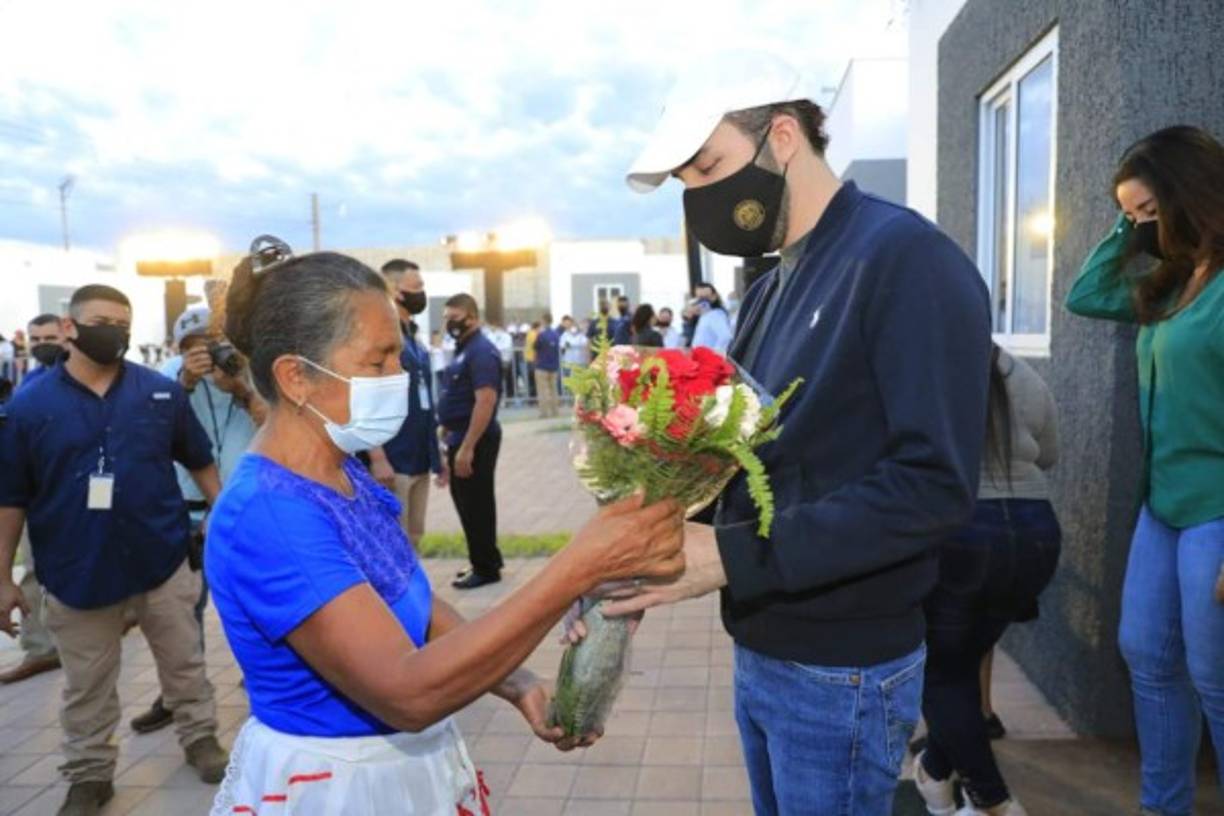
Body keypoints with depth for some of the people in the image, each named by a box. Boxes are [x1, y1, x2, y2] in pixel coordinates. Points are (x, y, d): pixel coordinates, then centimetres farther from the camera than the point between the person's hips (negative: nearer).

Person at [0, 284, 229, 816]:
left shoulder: (162, 392, -3)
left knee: (185, 665, 15)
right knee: (87, 688, 16)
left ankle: (201, 740, 36)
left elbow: (200, 462, 6)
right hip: (76, 571, 0)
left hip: (162, 560, 1)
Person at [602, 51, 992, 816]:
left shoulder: (907, 258, -17)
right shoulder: (770, 289, 11)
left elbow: (936, 484, -24)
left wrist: (730, 557, -26)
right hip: (760, 651, 8)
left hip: (840, 671, -8)